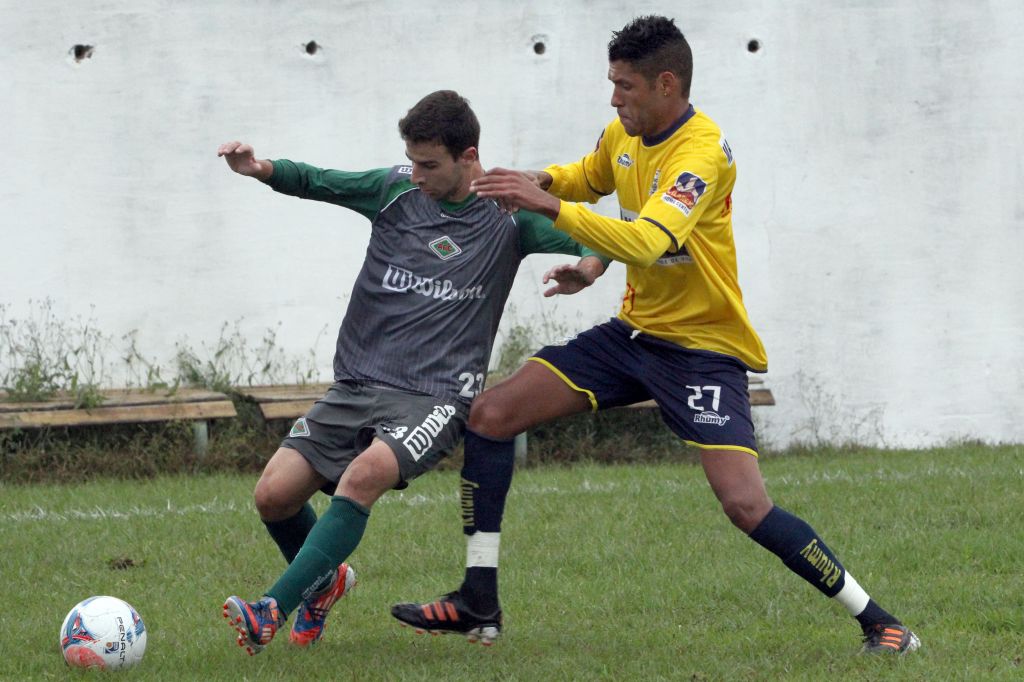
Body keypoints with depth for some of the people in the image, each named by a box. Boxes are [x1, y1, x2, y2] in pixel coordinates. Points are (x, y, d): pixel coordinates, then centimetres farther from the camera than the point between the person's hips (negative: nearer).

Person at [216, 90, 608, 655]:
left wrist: (587, 268, -24)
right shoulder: (397, 189, 7)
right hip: (356, 385, 4)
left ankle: (274, 608, -32)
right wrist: (261, 169, -15)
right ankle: (325, 580, 24)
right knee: (274, 495, -9)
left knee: (367, 473, -33)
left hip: (436, 393, -4)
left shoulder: (508, 215, 0)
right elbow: (319, 182, 4)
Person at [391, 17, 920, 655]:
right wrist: (543, 180, 2)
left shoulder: (702, 153, -24)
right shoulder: (624, 135, 1)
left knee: (747, 506, -20)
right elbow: (591, 178, 25)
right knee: (491, 414, -1)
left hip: (703, 348, -8)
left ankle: (878, 622, -4)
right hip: (635, 331, 8)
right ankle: (479, 603, 5)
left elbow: (645, 243, -38)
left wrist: (550, 206, -37)